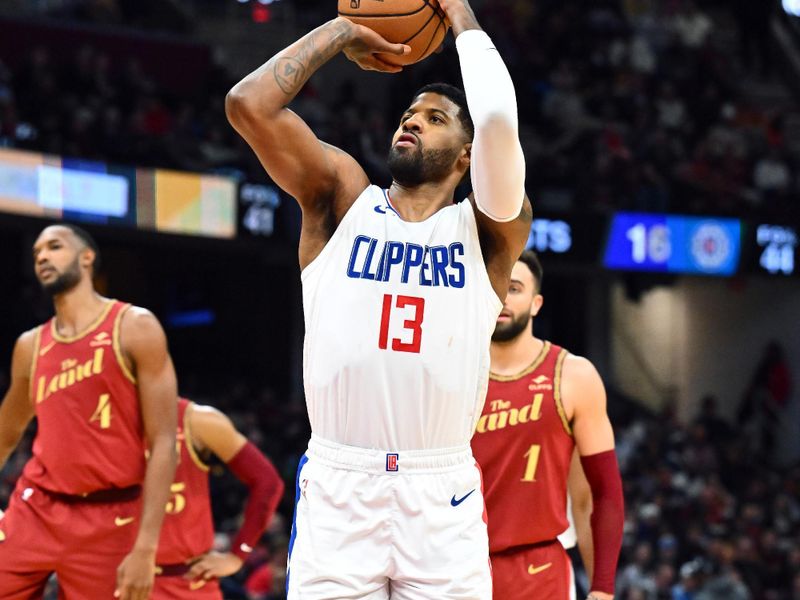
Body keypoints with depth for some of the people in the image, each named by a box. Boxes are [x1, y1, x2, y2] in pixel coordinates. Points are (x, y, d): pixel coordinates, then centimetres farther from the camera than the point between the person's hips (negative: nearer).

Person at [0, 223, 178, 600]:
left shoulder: (135, 329, -4)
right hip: (34, 510, 4)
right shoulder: (30, 346, 11)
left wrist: (145, 547, -17)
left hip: (108, 520, -4)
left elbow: (163, 443, -9)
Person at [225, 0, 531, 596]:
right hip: (336, 485, 0)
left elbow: (498, 120, -13)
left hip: (443, 494, 0)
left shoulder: (486, 228, 6)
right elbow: (249, 103, -2)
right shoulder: (342, 200, 10)